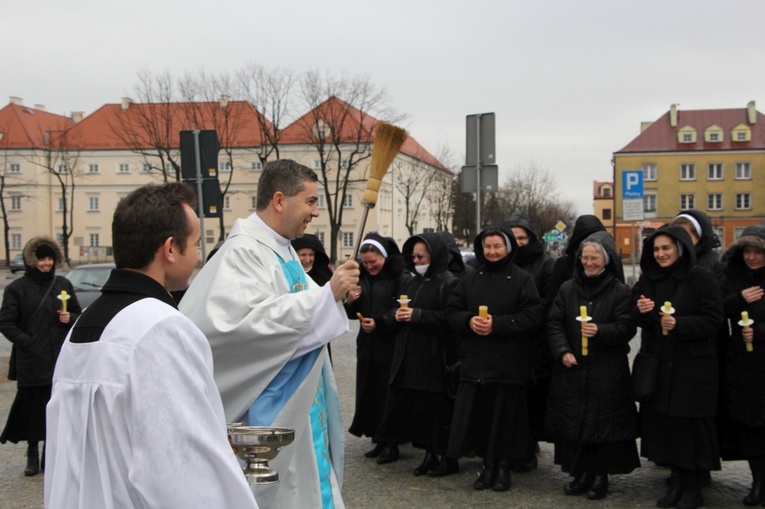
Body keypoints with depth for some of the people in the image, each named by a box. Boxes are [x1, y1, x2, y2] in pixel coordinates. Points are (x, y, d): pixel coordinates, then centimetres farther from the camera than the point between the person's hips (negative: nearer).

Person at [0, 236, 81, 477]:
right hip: (32, 360, -2)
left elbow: (77, 314, 18)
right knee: (32, 406, 1)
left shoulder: (63, 285, 10)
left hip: (60, 358, 3)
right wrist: (26, 342, -12)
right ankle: (32, 455, 16)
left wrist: (70, 318, -4)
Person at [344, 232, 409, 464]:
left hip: (391, 344, -6)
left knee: (389, 392, -3)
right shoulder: (362, 278, 12)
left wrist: (379, 322, -21)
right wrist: (350, 302, -5)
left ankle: (392, 443, 7)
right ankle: (379, 440, 17)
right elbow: (352, 314, 15)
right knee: (370, 392, 7)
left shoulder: (401, 278, -8)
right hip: (367, 345, 6)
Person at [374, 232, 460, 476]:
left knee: (431, 408, -3)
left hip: (434, 358, -8)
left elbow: (450, 318, -18)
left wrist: (416, 315, -18)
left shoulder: (449, 283, -7)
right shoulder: (411, 282, 18)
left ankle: (434, 453, 12)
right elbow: (394, 312, 23)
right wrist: (396, 315, 0)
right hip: (406, 356, 8)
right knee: (399, 401, 6)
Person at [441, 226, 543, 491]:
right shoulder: (470, 280, 13)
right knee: (480, 416, 4)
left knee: (505, 416, 1)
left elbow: (532, 315, -9)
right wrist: (470, 321, -11)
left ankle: (503, 467, 17)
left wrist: (496, 324, -17)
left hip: (508, 362, -3)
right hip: (474, 361, 3)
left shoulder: (522, 279, 0)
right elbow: (453, 312, 11)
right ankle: (488, 465, 19)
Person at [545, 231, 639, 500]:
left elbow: (626, 327, -6)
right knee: (574, 422, 5)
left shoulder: (620, 291, 0)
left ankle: (601, 475, 15)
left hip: (607, 373, -3)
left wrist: (600, 331, -23)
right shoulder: (567, 289, 9)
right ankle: (581, 473, 18)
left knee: (604, 423, 1)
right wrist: (562, 351, -9)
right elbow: (554, 323, 5)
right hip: (571, 369, 3)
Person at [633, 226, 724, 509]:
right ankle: (676, 480, 18)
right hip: (658, 363, 5)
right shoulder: (648, 279, 9)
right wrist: (640, 312, -10)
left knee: (689, 424, -2)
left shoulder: (702, 279, -6)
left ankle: (692, 485, 13)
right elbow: (637, 320, 13)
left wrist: (679, 325, -24)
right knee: (663, 422, 4)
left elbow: (713, 320, -10)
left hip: (693, 366, -5)